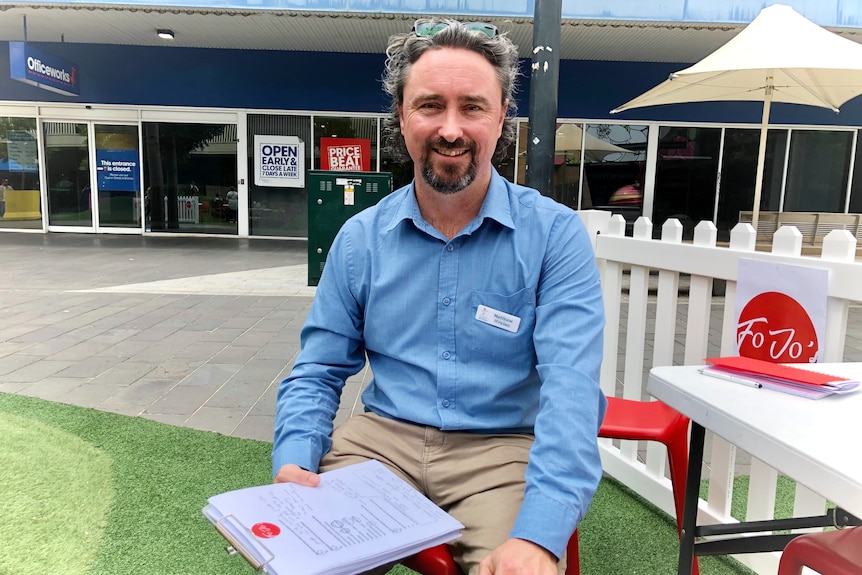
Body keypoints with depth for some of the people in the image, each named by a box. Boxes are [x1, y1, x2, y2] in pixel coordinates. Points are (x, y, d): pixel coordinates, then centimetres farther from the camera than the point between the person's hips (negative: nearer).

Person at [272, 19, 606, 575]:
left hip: (505, 446, -1)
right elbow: (318, 372, 7)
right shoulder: (359, 238, 3)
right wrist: (294, 461, -12)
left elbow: (570, 385, -17)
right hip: (383, 436, 2)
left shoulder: (556, 233, -7)